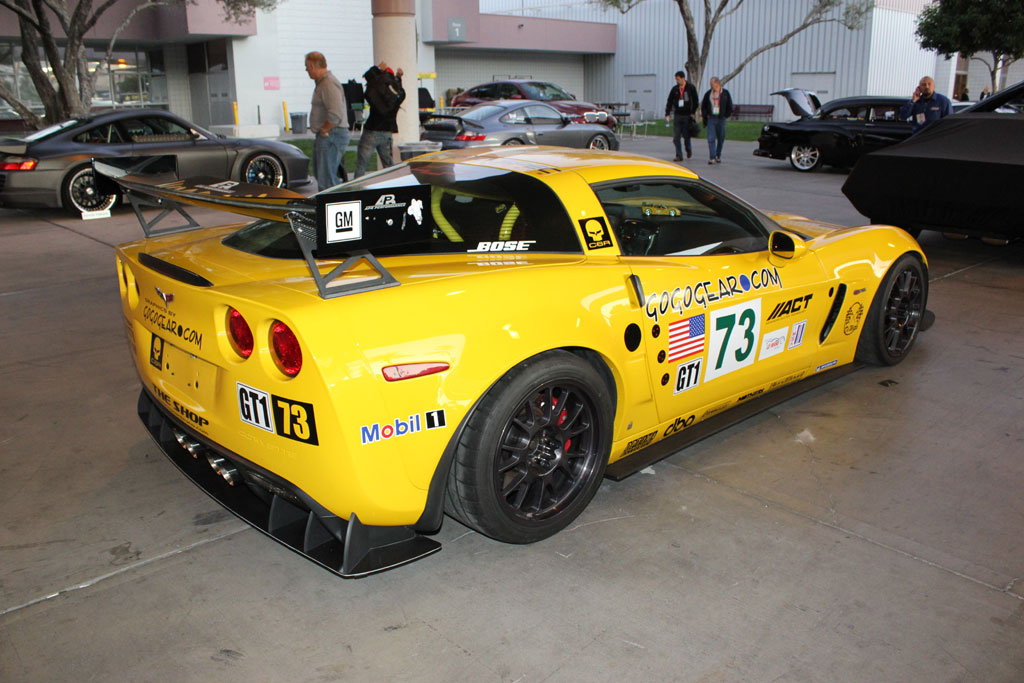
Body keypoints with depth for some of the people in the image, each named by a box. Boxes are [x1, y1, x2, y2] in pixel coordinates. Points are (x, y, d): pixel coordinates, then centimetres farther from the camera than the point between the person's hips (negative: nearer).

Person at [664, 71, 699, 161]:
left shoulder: (691, 88, 0)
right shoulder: (674, 89, 7)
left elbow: (696, 101, 3)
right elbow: (669, 102, 10)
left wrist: (693, 113, -4)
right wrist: (667, 114, 1)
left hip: (687, 115, -3)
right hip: (677, 115, 3)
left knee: (686, 136, -1)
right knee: (676, 137, -5)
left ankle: (689, 149, 28)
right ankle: (679, 155, 0)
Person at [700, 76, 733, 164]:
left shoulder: (725, 93, 3)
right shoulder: (708, 94, 6)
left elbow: (730, 107, 8)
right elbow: (703, 106, 14)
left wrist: (726, 115, 0)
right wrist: (704, 116, 3)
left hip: (721, 119, 0)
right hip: (711, 118, 0)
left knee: (720, 139, 8)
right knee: (711, 139, -11)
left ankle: (718, 156, 23)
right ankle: (712, 157, -13)